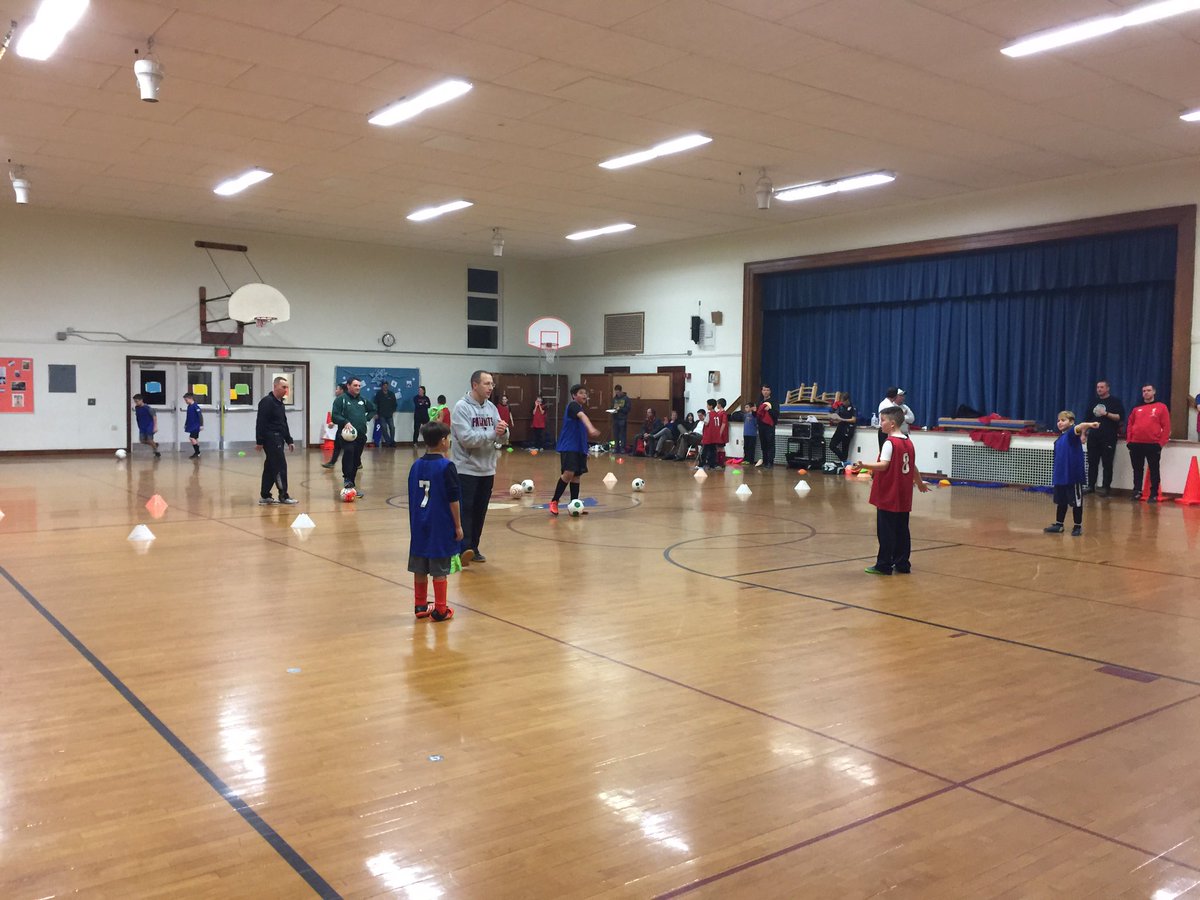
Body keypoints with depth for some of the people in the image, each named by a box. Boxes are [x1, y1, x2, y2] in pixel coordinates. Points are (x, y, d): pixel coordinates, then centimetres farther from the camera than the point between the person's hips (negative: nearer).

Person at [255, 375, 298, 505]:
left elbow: (284, 424, 23)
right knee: (280, 466, -8)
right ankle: (283, 496, -4)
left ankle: (265, 496, 15)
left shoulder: (280, 403, 17)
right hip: (271, 439, -9)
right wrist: (259, 441, -20)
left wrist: (289, 440, 20)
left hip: (278, 439, 9)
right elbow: (260, 423, -17)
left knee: (270, 467, 10)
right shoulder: (267, 402, -12)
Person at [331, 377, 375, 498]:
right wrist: (345, 422, -23)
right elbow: (334, 415, -8)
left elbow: (373, 409, 32)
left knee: (356, 461, 9)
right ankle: (346, 479, -21)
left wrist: (367, 418, 15)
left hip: (361, 435, 6)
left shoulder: (363, 400, 16)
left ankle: (352, 484, 21)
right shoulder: (341, 399, -1)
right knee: (348, 452, -31)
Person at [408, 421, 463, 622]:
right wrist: (458, 525, -4)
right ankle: (440, 610, 7)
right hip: (440, 526, -6)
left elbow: (412, 497, 12)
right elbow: (453, 499, -13)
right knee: (439, 570, 1)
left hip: (419, 526, 6)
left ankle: (420, 606, 21)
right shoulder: (447, 466, -13)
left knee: (420, 568, 12)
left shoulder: (416, 466, 5)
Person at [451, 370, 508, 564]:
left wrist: (503, 432, -18)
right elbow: (466, 438, -22)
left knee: (480, 512, 11)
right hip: (466, 469, -6)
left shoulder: (491, 407, 8)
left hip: (487, 470, 6)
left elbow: (503, 438, 4)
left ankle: (473, 548, 20)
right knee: (465, 510, -9)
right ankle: (464, 549, -11)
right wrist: (493, 433, -23)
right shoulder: (461, 407, -11)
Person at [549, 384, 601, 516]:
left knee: (577, 475, 8)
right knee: (569, 473, -18)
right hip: (568, 447, -9)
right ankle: (554, 502, -3)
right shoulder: (573, 406, -12)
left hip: (580, 447, 9)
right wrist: (591, 429, -50)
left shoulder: (581, 408, 15)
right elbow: (583, 416, -33)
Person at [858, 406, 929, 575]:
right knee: (902, 530, 11)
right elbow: (913, 467, 18)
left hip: (888, 496, -7)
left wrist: (864, 465, -36)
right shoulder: (908, 442, 11)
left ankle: (884, 565, 1)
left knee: (886, 530, -2)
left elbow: (883, 465, -23)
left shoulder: (890, 443, -12)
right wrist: (920, 483, 34)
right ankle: (902, 564, 15)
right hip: (904, 497, 7)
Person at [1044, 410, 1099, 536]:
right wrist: (1056, 474, 19)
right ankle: (1059, 525, 29)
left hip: (1073, 476, -7)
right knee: (1061, 502, 17)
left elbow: (1078, 427, -34)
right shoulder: (1059, 439, 11)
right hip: (1060, 476, 7)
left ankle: (1077, 526, 17)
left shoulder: (1072, 434, -9)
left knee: (1076, 502, 5)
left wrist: (1089, 424, -54)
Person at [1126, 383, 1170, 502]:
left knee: (1154, 470, 2)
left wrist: (1161, 443, -9)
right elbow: (1130, 424, 14)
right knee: (1137, 470, 8)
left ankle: (1154, 494, 6)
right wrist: (1128, 440, 4)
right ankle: (1137, 492, 14)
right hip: (1136, 444, 3)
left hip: (1153, 444, -3)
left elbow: (1166, 426, -2)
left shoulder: (1161, 407, 3)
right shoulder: (1136, 408, 14)